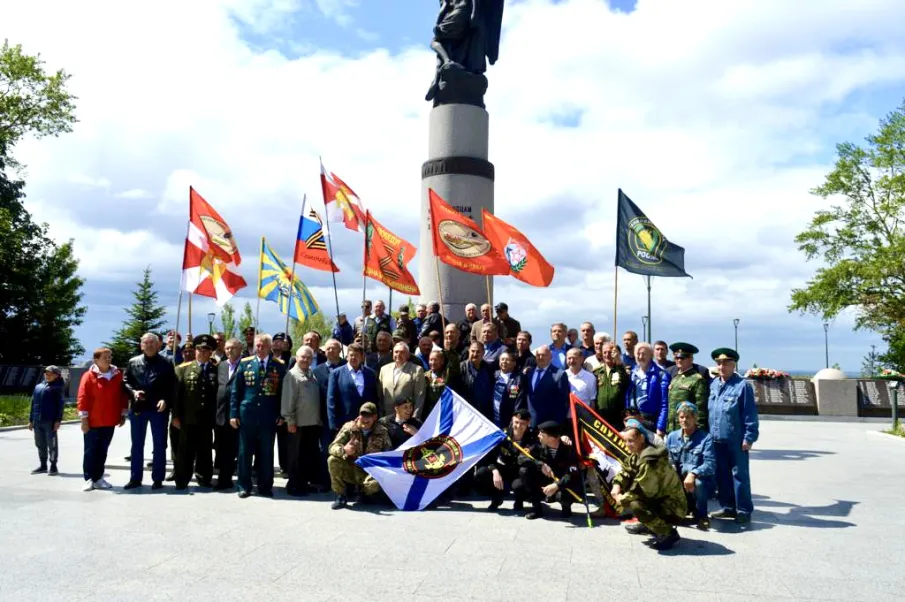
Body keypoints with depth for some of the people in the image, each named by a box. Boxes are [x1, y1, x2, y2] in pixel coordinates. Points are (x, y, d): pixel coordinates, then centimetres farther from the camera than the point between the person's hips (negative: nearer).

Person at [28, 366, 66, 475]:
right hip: (37, 421, 6)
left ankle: (53, 466, 7)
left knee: (52, 444, 0)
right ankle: (42, 465, 24)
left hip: (50, 421, -6)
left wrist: (58, 420, -13)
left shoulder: (57, 388, -1)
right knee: (40, 444, 13)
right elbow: (33, 404, 17)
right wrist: (31, 420, 13)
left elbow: (60, 405, -6)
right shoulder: (38, 387, 15)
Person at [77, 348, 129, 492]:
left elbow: (123, 395, 11)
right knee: (90, 451, 3)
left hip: (109, 422, 4)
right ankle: (89, 479, 10)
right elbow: (83, 398, -10)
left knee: (102, 451, 11)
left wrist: (123, 414, 8)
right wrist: (84, 418, -12)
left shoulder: (118, 375, 5)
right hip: (93, 422, -4)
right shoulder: (89, 376, -8)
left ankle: (98, 478, 19)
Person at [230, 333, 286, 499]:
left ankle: (265, 486, 19)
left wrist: (281, 415, -2)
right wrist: (234, 413, -2)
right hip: (247, 415, 1)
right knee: (245, 452, 8)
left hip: (269, 417, -1)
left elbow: (283, 392, 3)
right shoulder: (245, 363, 3)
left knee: (266, 453, 7)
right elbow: (236, 391, 4)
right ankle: (244, 486, 20)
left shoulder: (279, 366, 0)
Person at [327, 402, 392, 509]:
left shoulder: (382, 432, -1)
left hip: (369, 472, -1)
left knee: (375, 484, -34)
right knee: (332, 460, -26)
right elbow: (333, 447, -13)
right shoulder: (349, 427, -5)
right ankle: (340, 496, -8)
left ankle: (364, 493, 6)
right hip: (349, 470, 1)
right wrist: (343, 450, -36)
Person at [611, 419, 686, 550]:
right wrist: (617, 485, -6)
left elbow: (641, 492, -25)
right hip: (658, 500, 10)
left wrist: (621, 499, -11)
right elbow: (625, 470, 13)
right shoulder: (637, 454, 3)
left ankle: (668, 533, -11)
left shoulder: (649, 461, -27)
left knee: (635, 505, -31)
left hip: (672, 508, -10)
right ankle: (646, 525, 21)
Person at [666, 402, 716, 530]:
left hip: (701, 480, -5)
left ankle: (701, 516, -7)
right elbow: (667, 460, 3)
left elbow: (710, 465, -20)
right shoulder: (671, 437, 7)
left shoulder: (706, 438, -9)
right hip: (678, 483, 5)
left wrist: (693, 474, -36)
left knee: (698, 482, -38)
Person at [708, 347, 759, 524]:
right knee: (721, 475, 13)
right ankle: (728, 507, 25)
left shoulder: (743, 386, -9)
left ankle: (744, 510, 13)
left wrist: (749, 437, -15)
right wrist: (708, 433, 13)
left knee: (739, 475, 4)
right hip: (717, 440, 6)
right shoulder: (713, 385, 9)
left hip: (736, 440, -6)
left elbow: (750, 414, -11)